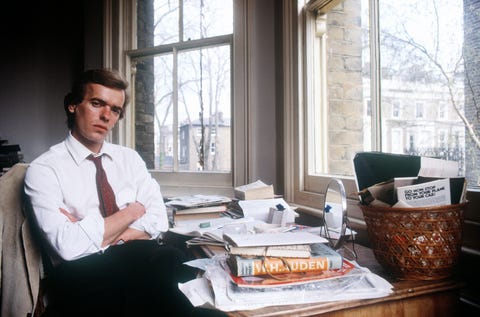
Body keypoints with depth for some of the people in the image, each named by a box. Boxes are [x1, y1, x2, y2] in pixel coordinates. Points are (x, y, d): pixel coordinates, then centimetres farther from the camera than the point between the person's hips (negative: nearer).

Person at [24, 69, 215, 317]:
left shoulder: (130, 158, 12)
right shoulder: (43, 170, -2)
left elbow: (158, 221, 1)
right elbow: (69, 246, -16)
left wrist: (91, 232, -11)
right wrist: (131, 212, -6)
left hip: (137, 258, 4)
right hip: (81, 275, -4)